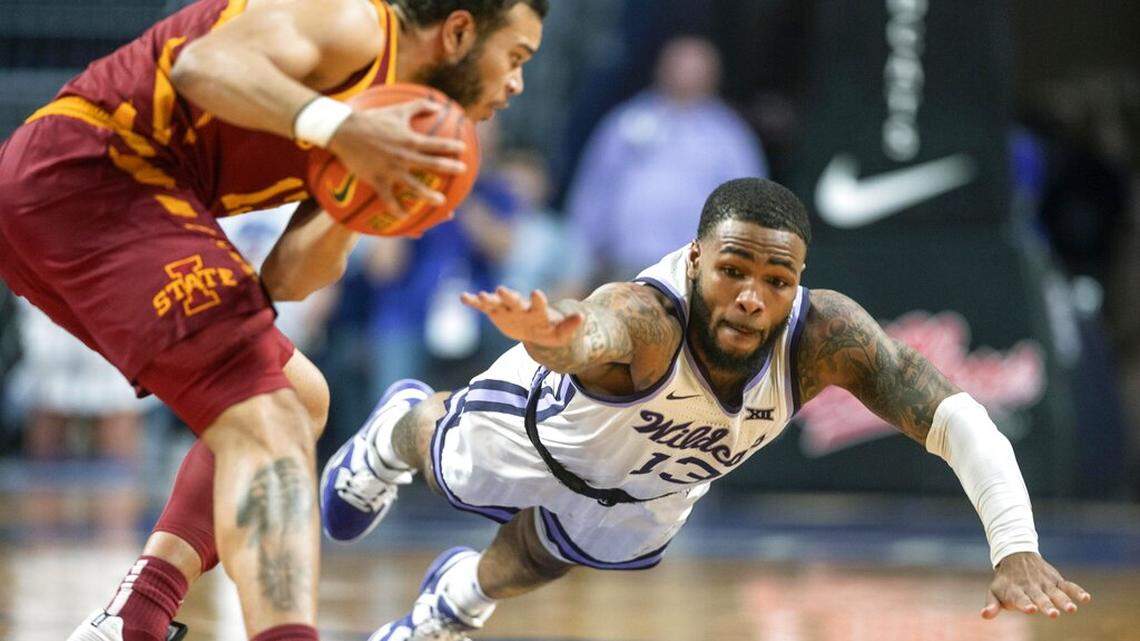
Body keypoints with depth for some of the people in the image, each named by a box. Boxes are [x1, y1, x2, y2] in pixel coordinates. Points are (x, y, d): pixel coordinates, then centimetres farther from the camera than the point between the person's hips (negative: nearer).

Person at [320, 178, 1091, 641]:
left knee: (513, 574, 30)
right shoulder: (646, 317, -52)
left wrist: (1016, 546, -59)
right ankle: (402, 427, 67)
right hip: (548, 414, -3)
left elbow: (956, 419, -45)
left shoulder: (824, 333, -41)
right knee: (449, 462, 31)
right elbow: (593, 334, -76)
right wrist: (551, 339, -100)